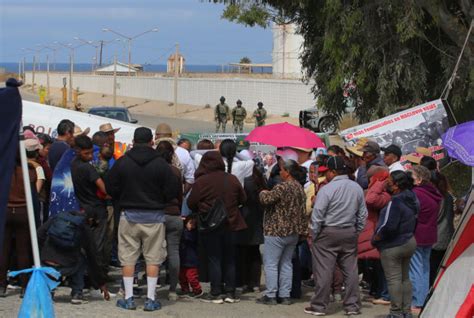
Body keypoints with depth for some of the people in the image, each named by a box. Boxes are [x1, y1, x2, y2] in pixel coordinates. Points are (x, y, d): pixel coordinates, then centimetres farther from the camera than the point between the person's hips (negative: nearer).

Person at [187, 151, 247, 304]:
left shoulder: (201, 181, -13)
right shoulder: (232, 179, -1)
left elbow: (191, 203, -8)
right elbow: (243, 199, 8)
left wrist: (200, 210, 13)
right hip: (231, 224, 4)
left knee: (214, 259, 2)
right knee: (229, 259, 11)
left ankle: (216, 293, 2)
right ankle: (230, 292, 13)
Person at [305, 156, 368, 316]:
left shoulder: (327, 189, -14)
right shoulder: (357, 188, 4)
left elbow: (317, 216, -14)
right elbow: (363, 214, 9)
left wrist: (313, 235, -3)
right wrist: (357, 232, 17)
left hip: (328, 233, -5)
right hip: (350, 234, 5)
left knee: (323, 271, 0)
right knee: (350, 270, 9)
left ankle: (319, 306, 4)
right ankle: (352, 306, 13)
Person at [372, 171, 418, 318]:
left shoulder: (396, 201, -22)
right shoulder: (412, 199, 7)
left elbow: (389, 225, -26)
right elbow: (414, 222, 17)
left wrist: (376, 237, -12)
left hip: (393, 245, -9)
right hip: (409, 242, 9)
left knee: (394, 279, -3)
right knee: (405, 278, 16)